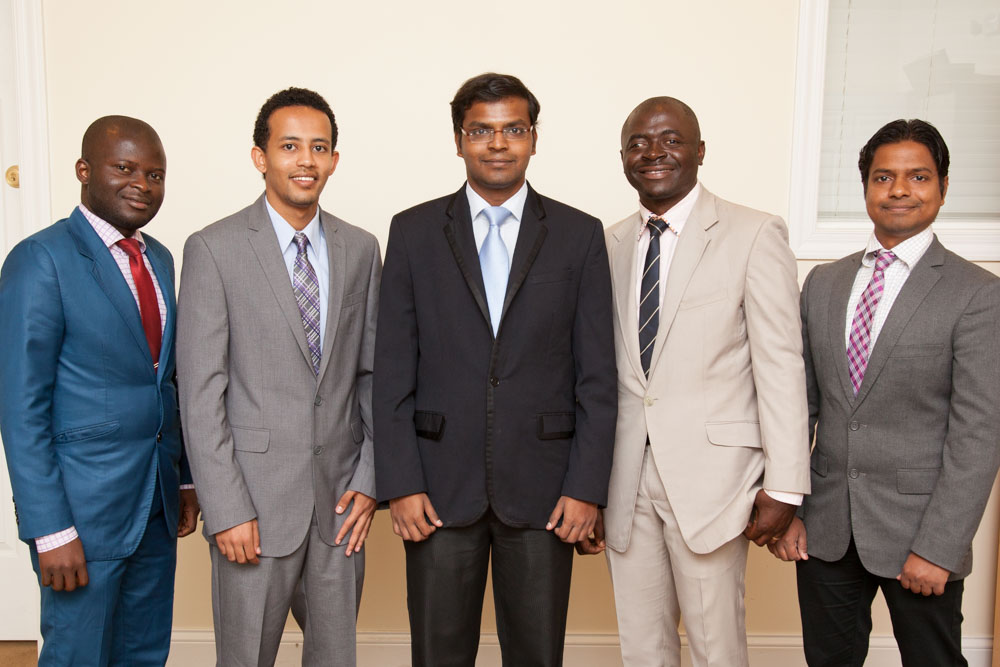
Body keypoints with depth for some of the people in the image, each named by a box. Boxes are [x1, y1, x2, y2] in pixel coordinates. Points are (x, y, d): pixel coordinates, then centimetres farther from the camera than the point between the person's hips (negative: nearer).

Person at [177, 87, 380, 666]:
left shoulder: (361, 249, 7)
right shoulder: (214, 249, -6)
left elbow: (373, 373, 9)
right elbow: (200, 392, -8)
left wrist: (370, 479, 2)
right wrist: (227, 510, -11)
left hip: (341, 499, 4)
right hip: (256, 502, -3)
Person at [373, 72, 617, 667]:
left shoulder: (580, 236, 4)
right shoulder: (414, 232, 4)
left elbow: (597, 376, 1)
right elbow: (393, 371, 1)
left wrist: (587, 487, -4)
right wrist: (400, 483, -5)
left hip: (542, 489, 0)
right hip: (440, 487, 0)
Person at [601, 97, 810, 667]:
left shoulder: (755, 236, -6)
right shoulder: (611, 244, 9)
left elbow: (781, 367, -8)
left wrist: (784, 485, -11)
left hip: (709, 474, -4)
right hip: (625, 476, 5)